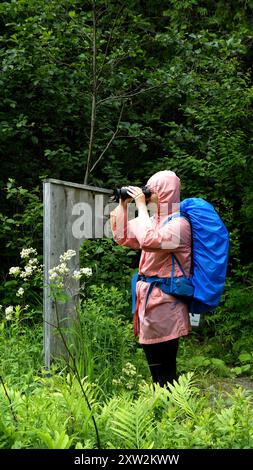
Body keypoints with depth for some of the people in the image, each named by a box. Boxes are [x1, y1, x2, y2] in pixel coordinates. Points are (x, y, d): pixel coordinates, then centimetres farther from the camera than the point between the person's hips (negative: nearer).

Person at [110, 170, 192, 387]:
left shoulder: (179, 223, -15)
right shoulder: (155, 220, 13)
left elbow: (149, 240, -31)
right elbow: (122, 237, 21)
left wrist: (141, 205, -21)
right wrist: (123, 204, 9)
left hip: (165, 304, -9)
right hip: (149, 299, 9)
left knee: (164, 371, -5)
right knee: (154, 364, 16)